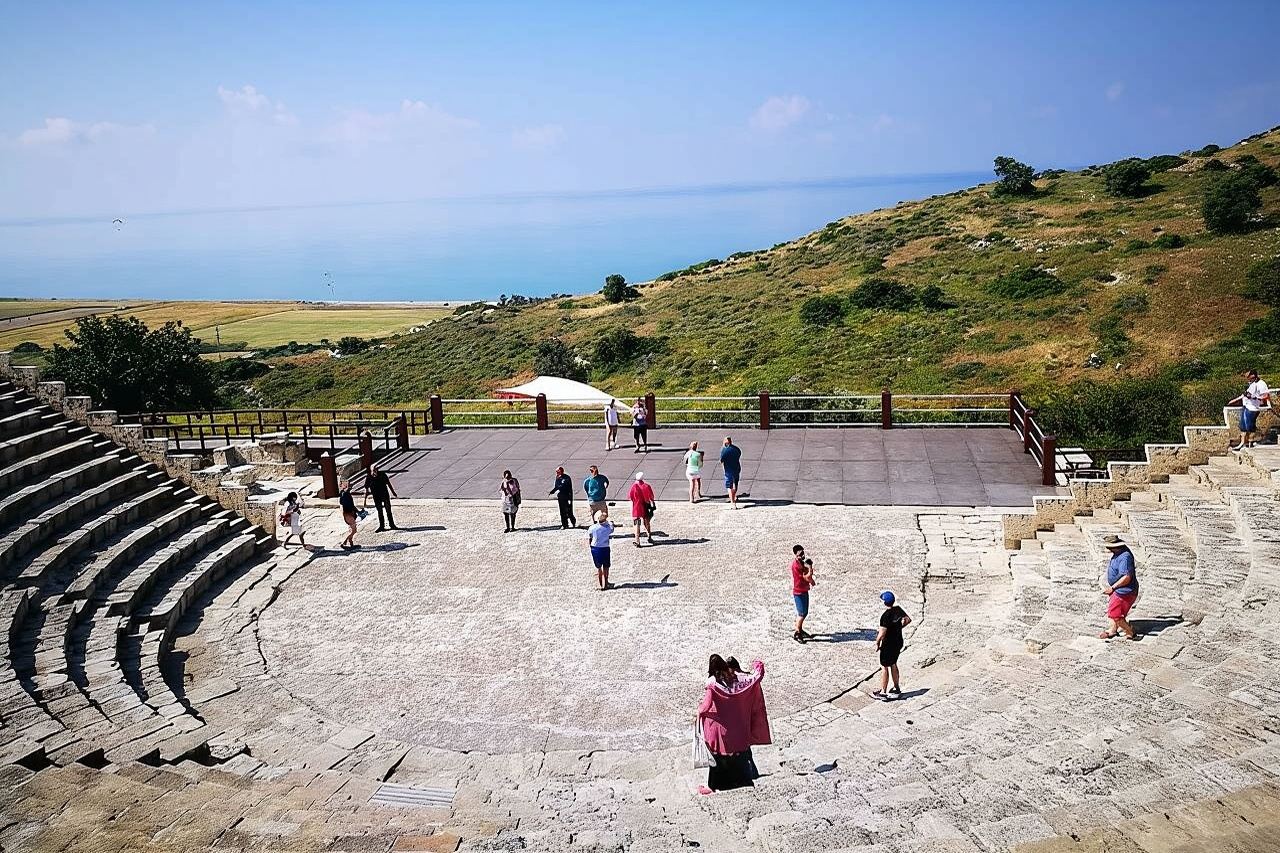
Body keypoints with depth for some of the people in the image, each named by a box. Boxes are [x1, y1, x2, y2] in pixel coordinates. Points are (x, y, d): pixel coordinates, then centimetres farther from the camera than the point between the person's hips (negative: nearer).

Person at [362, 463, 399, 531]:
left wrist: (394, 493, 7)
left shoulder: (382, 475, -9)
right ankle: (381, 526, 18)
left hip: (385, 495, 0)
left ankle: (392, 525, 14)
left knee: (388, 510, 5)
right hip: (377, 497, 0)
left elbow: (389, 484, 2)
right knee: (380, 512, 8)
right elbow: (366, 489, -3)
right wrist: (365, 500, -3)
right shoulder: (369, 478, -10)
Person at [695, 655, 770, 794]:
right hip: (738, 725, 3)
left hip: (719, 726, -3)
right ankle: (745, 781, 20)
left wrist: (699, 713, 0)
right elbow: (757, 677, 2)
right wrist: (758, 666, 22)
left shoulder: (712, 682, -15)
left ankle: (712, 785, 13)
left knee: (717, 755, 9)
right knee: (739, 754, 16)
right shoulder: (735, 678, -3)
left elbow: (707, 704, -19)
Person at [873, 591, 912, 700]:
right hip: (899, 642, 8)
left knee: (884, 667, 4)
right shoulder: (898, 609, -3)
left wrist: (877, 643, -9)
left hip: (888, 645, -8)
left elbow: (882, 633, -25)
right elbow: (908, 620, 12)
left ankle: (883, 692, 11)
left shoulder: (885, 616, -26)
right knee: (893, 665, 23)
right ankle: (897, 688, 33)